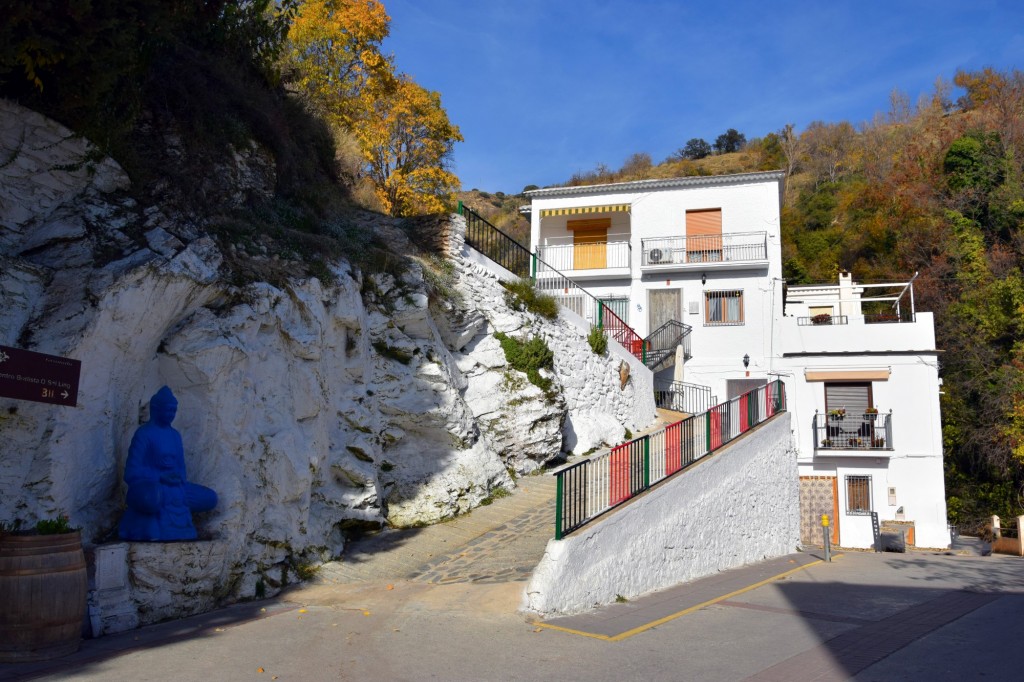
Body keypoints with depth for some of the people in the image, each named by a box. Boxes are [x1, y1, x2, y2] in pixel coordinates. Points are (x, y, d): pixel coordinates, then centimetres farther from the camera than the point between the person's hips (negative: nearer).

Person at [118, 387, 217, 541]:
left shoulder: (175, 435, 12)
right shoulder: (144, 434, -7)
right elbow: (132, 473, -12)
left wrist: (180, 479, -4)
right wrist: (161, 477, -19)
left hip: (174, 493, 6)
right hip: (151, 489, -6)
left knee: (209, 498, -7)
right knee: (151, 498, -36)